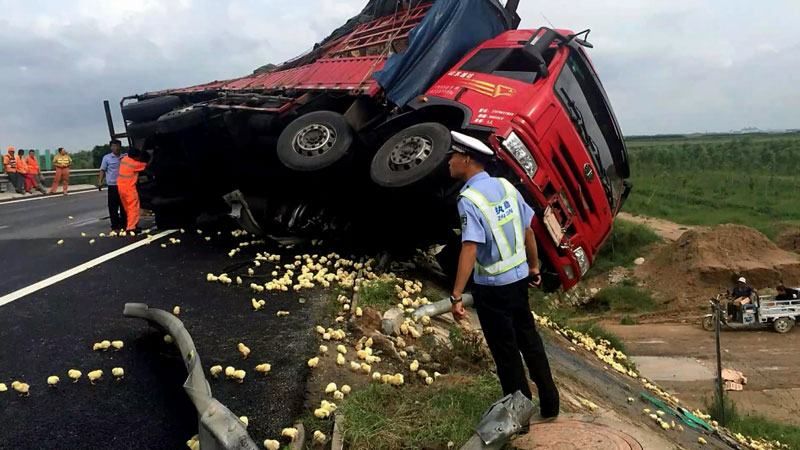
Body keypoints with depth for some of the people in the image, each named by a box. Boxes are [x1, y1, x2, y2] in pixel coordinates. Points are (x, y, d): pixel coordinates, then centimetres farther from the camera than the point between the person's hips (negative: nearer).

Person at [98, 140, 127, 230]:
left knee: (123, 206, 8)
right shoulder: (107, 158, 2)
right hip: (112, 186, -3)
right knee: (113, 206, -1)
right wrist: (100, 182, -7)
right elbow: (103, 170, 1)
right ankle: (115, 225, 5)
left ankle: (123, 224, 17)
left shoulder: (124, 157, 9)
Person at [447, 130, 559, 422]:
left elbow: (470, 248, -28)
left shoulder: (469, 199, -20)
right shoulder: (505, 186, 1)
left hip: (492, 285, -7)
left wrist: (456, 296, -30)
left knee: (505, 350, 8)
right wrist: (534, 267, 20)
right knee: (528, 338, 20)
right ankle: (549, 403, 32)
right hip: (519, 277, 7)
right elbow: (528, 230, 7)